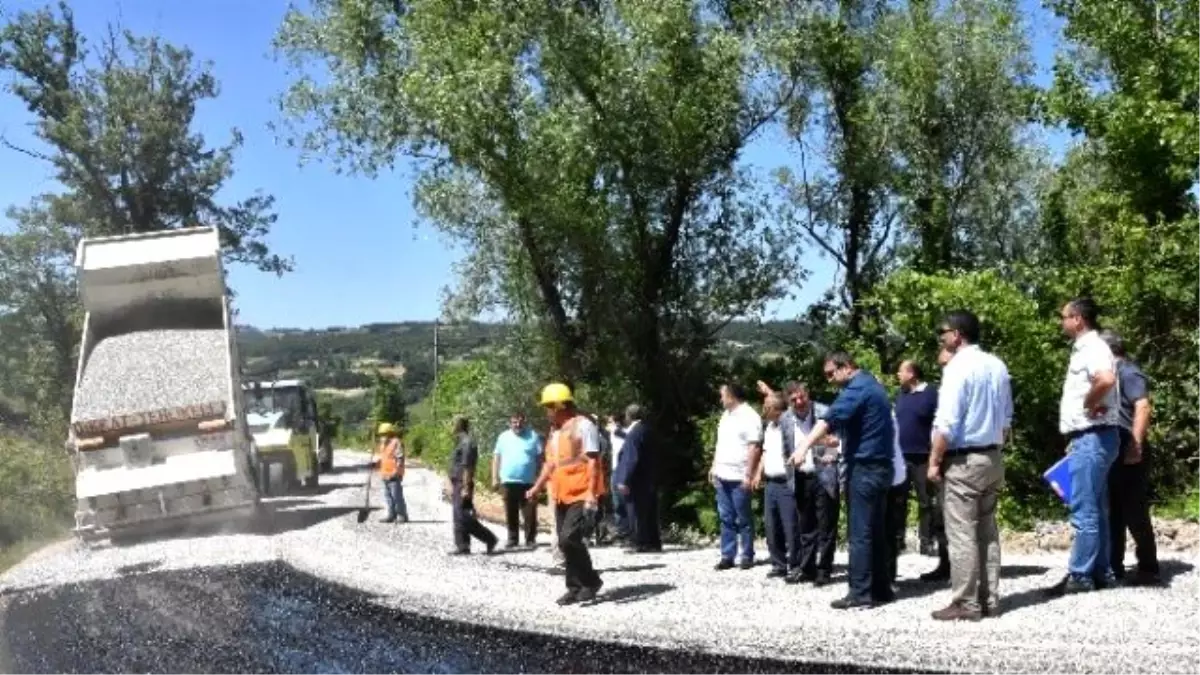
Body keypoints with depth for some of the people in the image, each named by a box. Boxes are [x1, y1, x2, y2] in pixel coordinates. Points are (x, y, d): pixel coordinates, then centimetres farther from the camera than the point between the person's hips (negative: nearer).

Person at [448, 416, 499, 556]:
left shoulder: (467, 443, -16)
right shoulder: (461, 442, 16)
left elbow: (467, 467, -21)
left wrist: (466, 488, -23)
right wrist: (453, 486, 23)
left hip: (462, 485, -10)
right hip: (458, 485, 10)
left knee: (463, 517, -11)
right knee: (459, 517, 9)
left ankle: (490, 539, -5)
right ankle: (462, 546, 12)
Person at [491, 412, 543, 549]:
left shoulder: (533, 436, 3)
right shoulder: (503, 437, 9)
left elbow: (540, 458, 4)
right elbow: (496, 458, 10)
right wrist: (495, 478, 2)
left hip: (528, 482, -2)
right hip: (508, 481, 2)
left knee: (530, 513, -3)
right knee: (511, 513, 7)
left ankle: (530, 540, 4)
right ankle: (512, 540, 15)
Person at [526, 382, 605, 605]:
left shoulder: (583, 426, -11)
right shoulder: (555, 430, 15)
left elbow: (593, 462, -15)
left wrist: (591, 493, -21)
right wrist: (537, 487, 19)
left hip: (580, 495, -9)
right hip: (562, 495, 9)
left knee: (569, 539, -17)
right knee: (565, 543, 9)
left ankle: (590, 581, 0)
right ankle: (576, 587, 18)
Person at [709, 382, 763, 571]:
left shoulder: (749, 416, -11)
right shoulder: (726, 415, 16)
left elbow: (755, 447, -16)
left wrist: (749, 474, -19)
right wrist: (714, 466, 17)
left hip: (739, 477, -8)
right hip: (722, 475, 8)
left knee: (744, 519, 1)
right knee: (726, 518, 8)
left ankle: (747, 556, 9)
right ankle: (727, 556, 12)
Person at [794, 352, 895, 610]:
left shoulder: (858, 387, -13)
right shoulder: (872, 385, 18)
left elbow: (830, 418, -27)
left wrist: (804, 447, -36)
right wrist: (840, 452, 22)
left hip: (864, 468, -10)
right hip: (879, 466, 10)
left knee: (860, 532, -7)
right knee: (876, 531, 11)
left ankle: (860, 592, -6)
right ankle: (880, 588, 15)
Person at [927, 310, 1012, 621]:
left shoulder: (958, 367, -16)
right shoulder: (997, 367, 9)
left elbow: (947, 423, -19)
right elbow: (1006, 418, 16)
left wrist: (934, 461, -12)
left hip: (962, 461, -8)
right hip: (992, 458, 8)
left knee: (961, 534, -3)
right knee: (987, 530, 12)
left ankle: (966, 603, -1)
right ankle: (989, 599, 16)